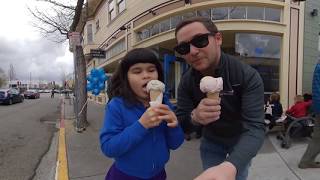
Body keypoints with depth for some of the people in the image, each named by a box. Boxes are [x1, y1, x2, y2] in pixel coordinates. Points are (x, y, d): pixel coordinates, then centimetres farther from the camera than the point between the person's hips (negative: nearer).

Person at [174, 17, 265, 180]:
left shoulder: (248, 76, -28)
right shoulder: (186, 82, -16)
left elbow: (255, 127, -38)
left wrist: (230, 166, -58)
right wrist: (194, 117, -42)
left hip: (240, 141, -1)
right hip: (210, 142, 2)